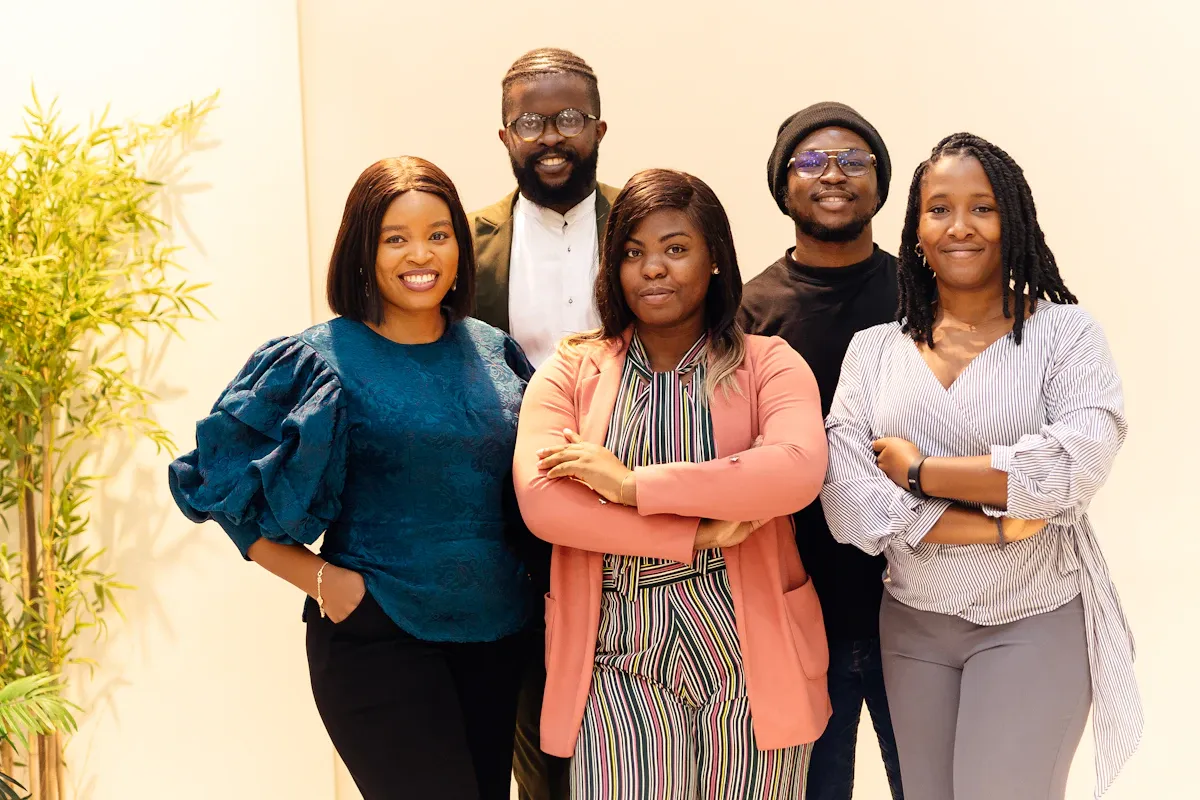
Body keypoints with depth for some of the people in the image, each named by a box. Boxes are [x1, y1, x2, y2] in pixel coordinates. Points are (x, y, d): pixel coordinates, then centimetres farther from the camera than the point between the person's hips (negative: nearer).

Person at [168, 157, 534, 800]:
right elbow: (222, 483, -7)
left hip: (493, 632, 5)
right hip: (378, 640, -5)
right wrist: (319, 578, -13)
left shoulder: (492, 352, 6)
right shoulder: (322, 362, -8)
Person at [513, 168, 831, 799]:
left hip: (751, 659, 0)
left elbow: (798, 470, -19)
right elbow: (538, 500, -12)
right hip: (620, 668, 0)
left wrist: (633, 484, -18)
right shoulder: (572, 372, 5)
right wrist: (699, 534, -16)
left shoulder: (767, 364, 2)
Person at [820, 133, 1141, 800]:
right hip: (913, 622, 3)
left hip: (1036, 622, -3)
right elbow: (844, 493, -10)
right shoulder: (875, 349, 3)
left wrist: (920, 470, -14)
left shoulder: (1065, 332, -4)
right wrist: (996, 524, -18)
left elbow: (1078, 464, -20)